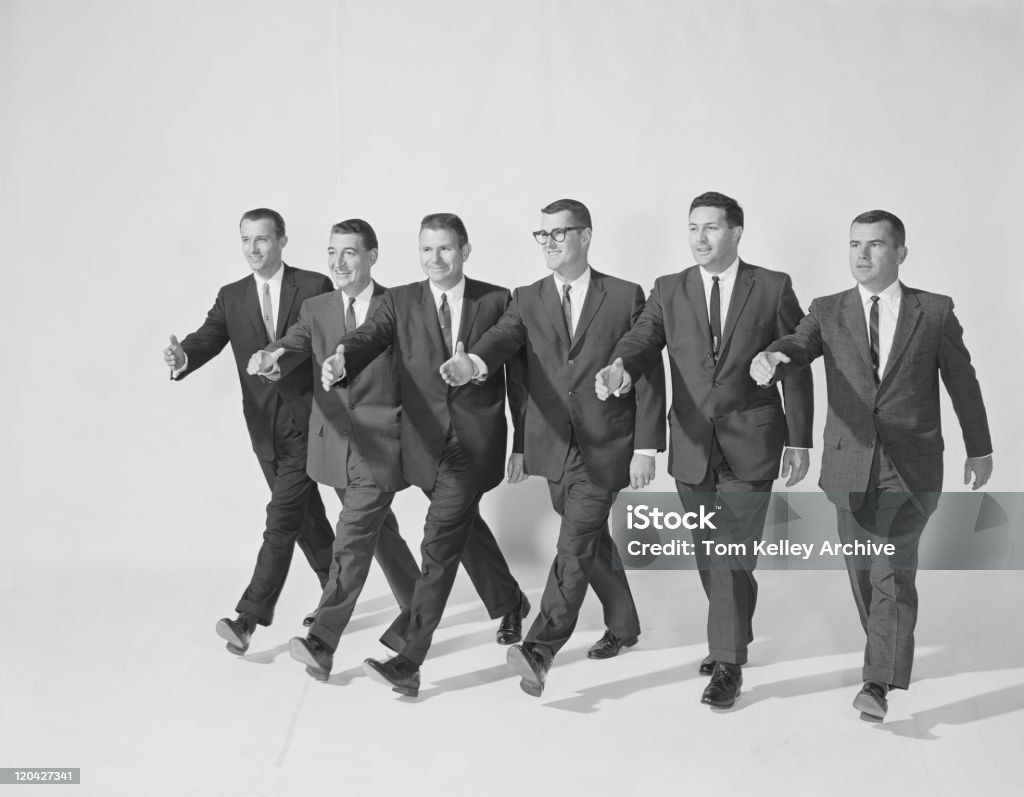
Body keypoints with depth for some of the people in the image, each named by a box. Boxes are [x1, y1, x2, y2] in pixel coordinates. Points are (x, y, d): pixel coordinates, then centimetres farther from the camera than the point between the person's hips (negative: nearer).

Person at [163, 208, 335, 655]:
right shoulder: (231, 298, 5)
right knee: (304, 514, 16)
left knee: (283, 515, -10)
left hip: (307, 420, -5)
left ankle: (250, 617, -8)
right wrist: (183, 356, -31)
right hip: (264, 426, 5)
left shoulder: (315, 287, -5)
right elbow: (209, 337, -9)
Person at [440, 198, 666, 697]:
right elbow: (502, 339, -13)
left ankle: (540, 650, -16)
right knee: (592, 543, 18)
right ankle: (623, 626, 37)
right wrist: (473, 363, -37)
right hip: (552, 447, 4)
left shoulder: (626, 297, -1)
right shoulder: (527, 300, 7)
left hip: (604, 449, -4)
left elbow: (649, 375, -2)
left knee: (575, 546, -14)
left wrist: (646, 447, -7)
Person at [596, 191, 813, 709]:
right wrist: (619, 367, -32)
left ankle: (727, 664, 7)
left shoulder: (773, 288, 0)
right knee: (709, 556, 14)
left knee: (732, 557, -6)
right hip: (692, 446, 3)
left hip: (749, 446, -3)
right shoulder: (669, 291, 6)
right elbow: (642, 340, -8)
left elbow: (796, 367, 1)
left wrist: (799, 441, -1)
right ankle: (734, 638, 34)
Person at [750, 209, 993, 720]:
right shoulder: (828, 312, 4)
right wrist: (766, 362, -38)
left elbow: (962, 381, 9)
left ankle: (878, 683, -9)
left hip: (911, 467, -2)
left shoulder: (935, 312, 2)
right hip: (850, 464, 2)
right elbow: (796, 348, -13)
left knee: (893, 572, -10)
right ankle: (890, 652, 34)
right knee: (862, 571, 13)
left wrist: (979, 448, 16)